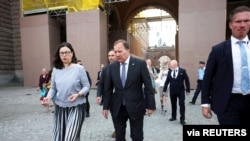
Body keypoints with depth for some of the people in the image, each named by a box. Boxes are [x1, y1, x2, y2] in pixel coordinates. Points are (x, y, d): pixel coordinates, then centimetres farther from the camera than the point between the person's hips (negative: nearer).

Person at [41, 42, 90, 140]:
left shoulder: (79, 68, -9)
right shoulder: (55, 69, 1)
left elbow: (86, 86, -4)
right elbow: (53, 88, 8)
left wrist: (78, 94, -20)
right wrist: (48, 97, -10)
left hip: (76, 107, -4)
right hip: (60, 107, 4)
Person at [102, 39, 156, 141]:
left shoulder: (140, 64, -8)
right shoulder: (111, 67, 0)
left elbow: (148, 86, -6)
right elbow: (108, 88, 5)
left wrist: (150, 105, -6)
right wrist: (106, 106, 6)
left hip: (136, 106, -2)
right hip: (117, 108, 3)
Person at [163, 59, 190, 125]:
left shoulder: (182, 71, -5)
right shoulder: (169, 72, 3)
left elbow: (187, 80, -3)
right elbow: (167, 81, 5)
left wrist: (188, 90, -5)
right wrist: (164, 90, 2)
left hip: (181, 91, -3)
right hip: (172, 91, 3)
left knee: (182, 104, -2)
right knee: (173, 104, 13)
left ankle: (182, 119, 7)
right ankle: (173, 117, 28)